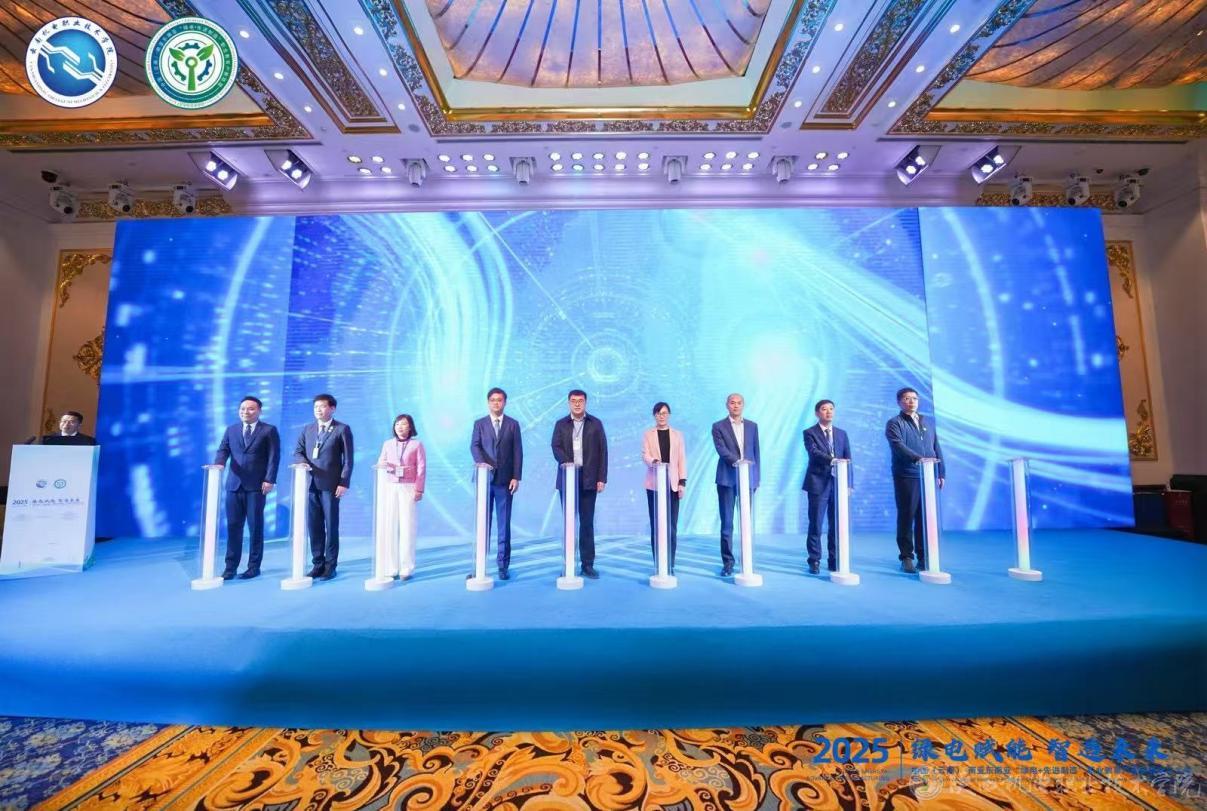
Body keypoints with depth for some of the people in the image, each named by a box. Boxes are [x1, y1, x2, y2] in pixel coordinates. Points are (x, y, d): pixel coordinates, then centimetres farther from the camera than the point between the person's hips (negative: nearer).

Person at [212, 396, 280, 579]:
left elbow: (274, 457, -4)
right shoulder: (231, 430, 16)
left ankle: (254, 567, 11)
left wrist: (269, 480, -12)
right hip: (234, 484, 4)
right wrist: (218, 466, -16)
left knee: (255, 527, 2)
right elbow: (223, 451, 6)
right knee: (233, 526, 5)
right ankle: (231, 566, 15)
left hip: (257, 485, -4)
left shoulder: (269, 430, 3)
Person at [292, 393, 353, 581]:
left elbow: (348, 459, -4)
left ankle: (330, 566, 11)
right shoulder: (307, 429, 14)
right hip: (310, 484, 5)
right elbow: (297, 452, 14)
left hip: (330, 485, -4)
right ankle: (318, 563, 19)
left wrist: (344, 483, -11)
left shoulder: (342, 429, -1)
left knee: (331, 526, 1)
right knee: (314, 526, 9)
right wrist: (303, 462, -10)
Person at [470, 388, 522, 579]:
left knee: (504, 524, 3)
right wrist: (482, 464, -21)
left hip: (505, 479, 0)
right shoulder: (479, 424, 10)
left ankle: (503, 566, 11)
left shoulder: (513, 424, 8)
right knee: (482, 522, 5)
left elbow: (518, 452, 3)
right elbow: (474, 446, -3)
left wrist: (516, 477, -5)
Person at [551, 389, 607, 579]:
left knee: (587, 522, 3)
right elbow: (556, 448, -1)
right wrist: (569, 464, -19)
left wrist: (602, 478, -3)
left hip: (589, 479, -1)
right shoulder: (560, 424, 10)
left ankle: (588, 564, 11)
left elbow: (602, 451, 4)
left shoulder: (595, 424, 7)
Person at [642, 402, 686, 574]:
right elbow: (644, 455, -5)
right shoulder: (648, 434, 8)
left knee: (671, 526, -1)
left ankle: (670, 565, 7)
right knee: (656, 525, 2)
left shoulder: (677, 434, 11)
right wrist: (654, 462, -26)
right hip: (654, 484, 0)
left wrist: (682, 482, -2)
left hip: (672, 484, 1)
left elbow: (682, 459, 7)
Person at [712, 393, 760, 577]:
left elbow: (756, 452, 13)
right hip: (727, 479, -3)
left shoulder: (752, 426, 13)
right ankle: (728, 562, 10)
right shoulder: (718, 427, 2)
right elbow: (721, 450, -11)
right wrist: (736, 461, -27)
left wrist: (756, 478, 10)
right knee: (727, 522, 1)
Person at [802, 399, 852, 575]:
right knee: (816, 524, 1)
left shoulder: (842, 433, 14)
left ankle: (834, 560, 19)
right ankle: (814, 561, 10)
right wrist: (832, 459, -32)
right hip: (818, 483, -4)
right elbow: (814, 452, -16)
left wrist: (848, 483, 3)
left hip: (838, 483, 4)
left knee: (837, 525, 8)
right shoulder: (810, 433, 1)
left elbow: (848, 460, 10)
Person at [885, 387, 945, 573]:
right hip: (907, 477, -5)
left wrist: (940, 473, 11)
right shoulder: (894, 423, -1)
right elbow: (898, 446, -16)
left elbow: (937, 448, 17)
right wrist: (918, 458, -29)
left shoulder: (927, 422, 17)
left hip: (928, 476, 5)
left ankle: (924, 557, 18)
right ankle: (906, 557, 8)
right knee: (907, 517, 0)